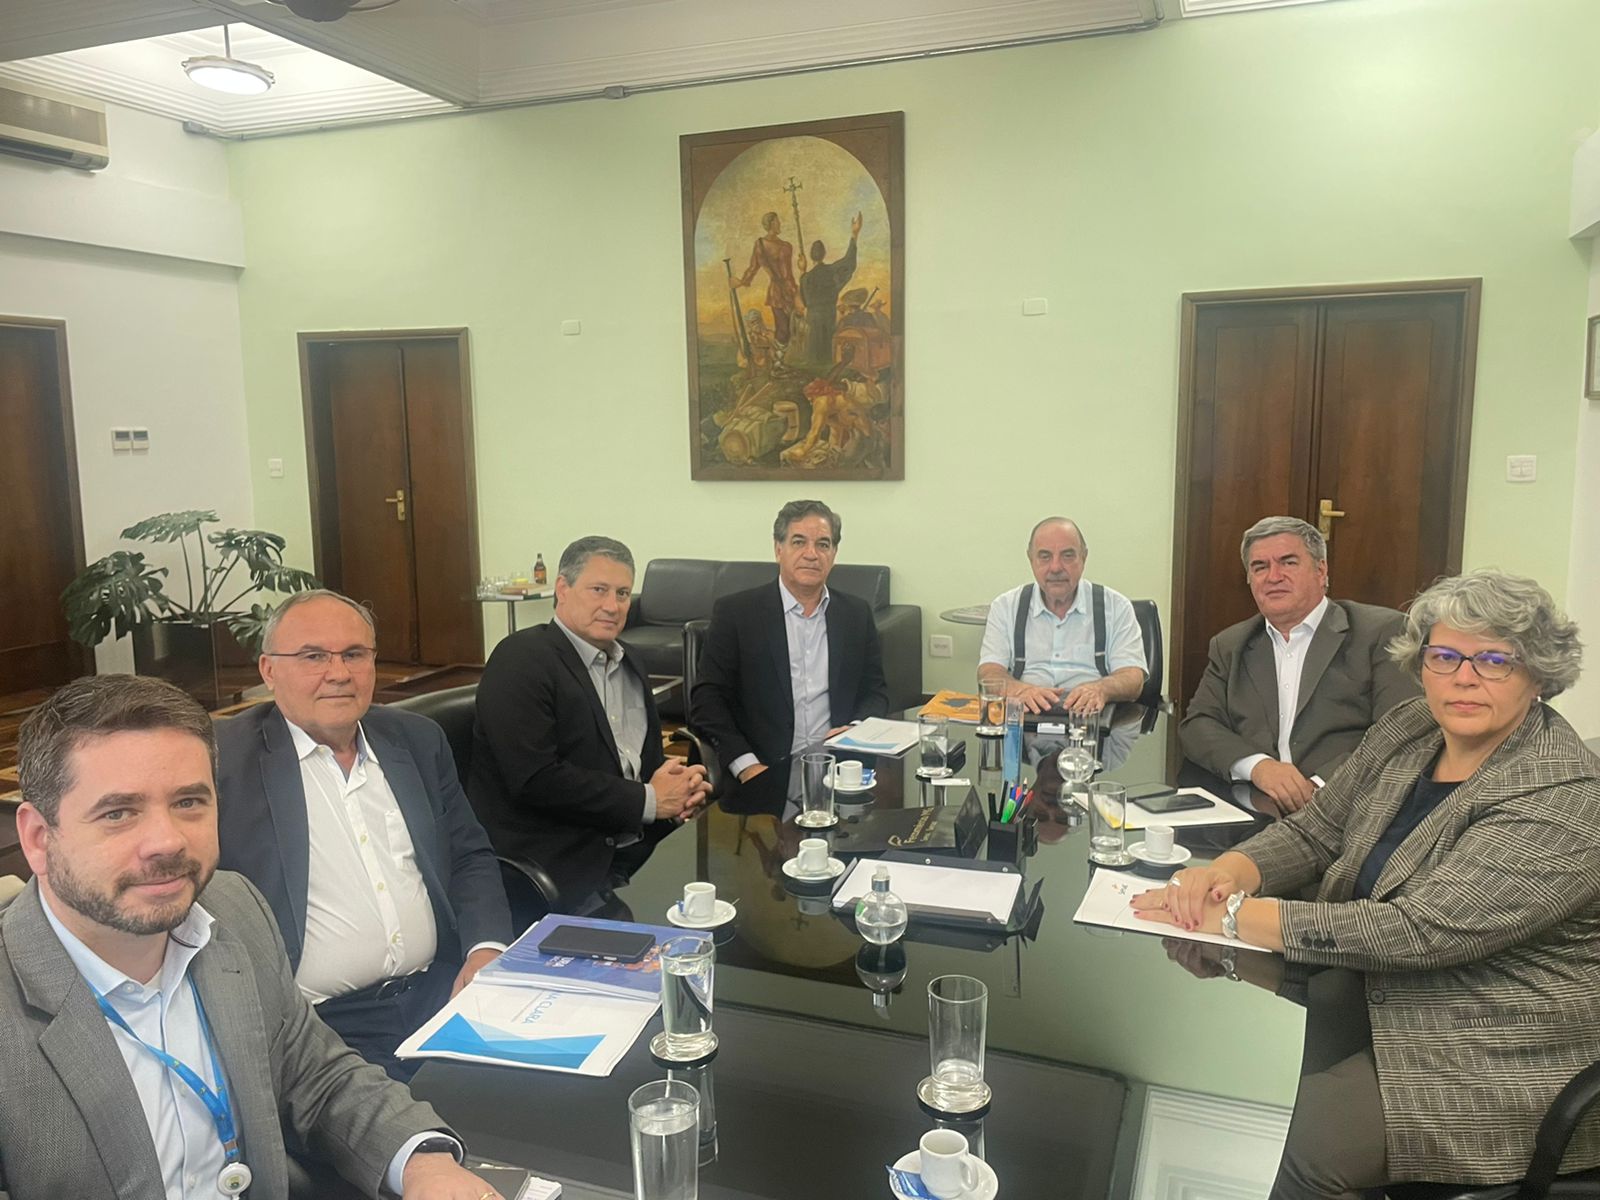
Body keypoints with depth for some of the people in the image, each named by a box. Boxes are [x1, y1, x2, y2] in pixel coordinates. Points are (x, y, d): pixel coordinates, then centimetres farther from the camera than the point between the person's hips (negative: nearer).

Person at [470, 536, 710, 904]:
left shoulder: (626, 664, 18)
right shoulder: (520, 660, -10)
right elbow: (535, 780, -19)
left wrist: (680, 785, -4)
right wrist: (648, 800, -14)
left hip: (637, 854, 8)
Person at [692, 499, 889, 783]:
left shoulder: (857, 613, 11)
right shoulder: (735, 612, 1)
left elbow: (876, 693, 16)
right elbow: (708, 699, -2)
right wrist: (746, 766, -15)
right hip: (764, 772, -3)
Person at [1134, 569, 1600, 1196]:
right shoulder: (1406, 731, 2)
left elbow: (1419, 932, -28)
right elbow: (1310, 832, 6)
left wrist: (1236, 916, -27)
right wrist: (1227, 871, -17)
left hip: (1499, 1066, -6)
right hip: (1375, 1009, 7)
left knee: (1275, 1147, -23)